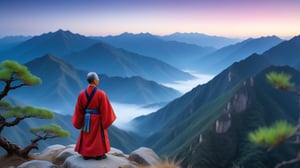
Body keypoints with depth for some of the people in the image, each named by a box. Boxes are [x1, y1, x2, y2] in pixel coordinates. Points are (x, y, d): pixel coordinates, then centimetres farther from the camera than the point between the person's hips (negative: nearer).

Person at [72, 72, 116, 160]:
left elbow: (79, 110, -1)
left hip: (86, 119, 4)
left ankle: (86, 154, 22)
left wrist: (78, 122, 10)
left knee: (87, 137, 16)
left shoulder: (82, 94, -8)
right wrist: (107, 120, -1)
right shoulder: (101, 94, -20)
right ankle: (99, 154, 18)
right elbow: (105, 109, -15)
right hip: (98, 120, -4)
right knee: (98, 136, 11)